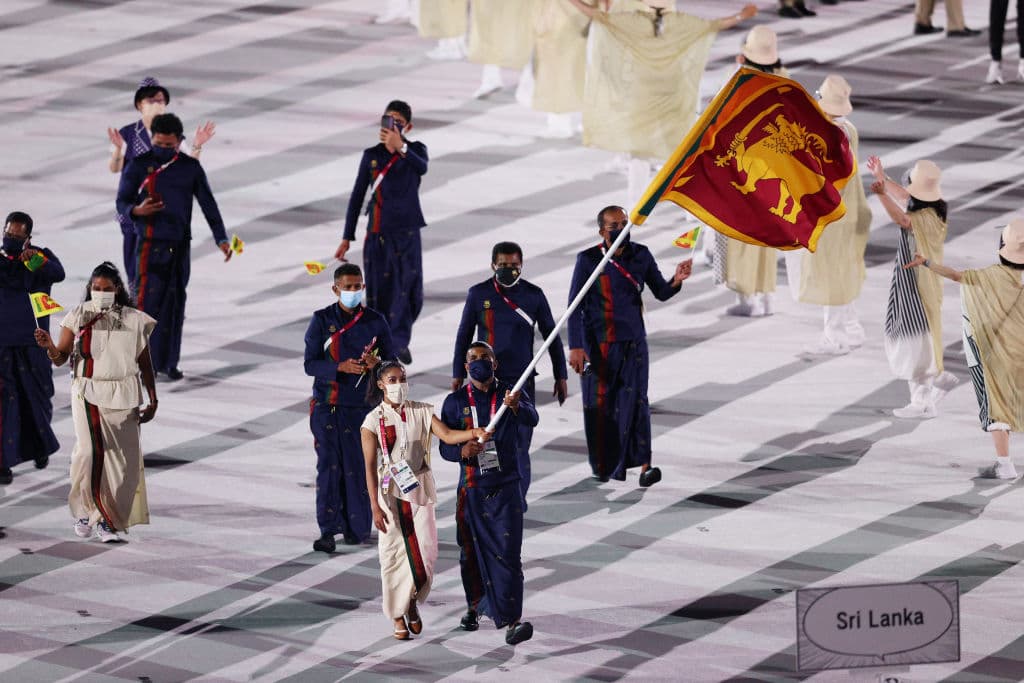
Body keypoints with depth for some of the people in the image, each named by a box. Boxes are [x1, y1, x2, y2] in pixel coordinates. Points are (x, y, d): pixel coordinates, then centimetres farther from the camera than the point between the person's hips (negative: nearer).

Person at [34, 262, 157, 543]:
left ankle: (107, 519, 6)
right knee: (89, 451, -15)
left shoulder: (134, 320, 4)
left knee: (123, 458, -4)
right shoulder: (78, 317, 2)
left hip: (123, 396, 1)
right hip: (88, 393, -1)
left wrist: (153, 400, 7)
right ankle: (83, 509, 6)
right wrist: (49, 346, -22)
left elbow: (145, 364, 10)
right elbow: (60, 359, 0)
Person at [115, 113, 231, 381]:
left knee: (175, 304, 7)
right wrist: (137, 211, -22)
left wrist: (221, 239, 0)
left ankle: (167, 361, 16)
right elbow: (122, 202, 1)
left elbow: (208, 204, 8)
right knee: (148, 300, -11)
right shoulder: (138, 166, -2)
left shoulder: (190, 168, 6)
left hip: (180, 246, 4)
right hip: (151, 245, -4)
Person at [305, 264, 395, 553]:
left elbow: (391, 361, 8)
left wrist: (376, 364, -16)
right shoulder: (321, 321, 0)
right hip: (327, 406, -1)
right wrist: (340, 367, -22)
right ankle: (328, 531, -7)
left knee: (358, 466, 3)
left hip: (362, 407, 1)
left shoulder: (375, 321, 4)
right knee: (328, 466, -6)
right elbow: (311, 364, -4)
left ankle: (357, 527, 16)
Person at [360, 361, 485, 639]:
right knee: (394, 552, 1)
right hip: (390, 491, -2)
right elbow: (370, 467, -9)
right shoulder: (373, 421, -5)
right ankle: (398, 616, 14)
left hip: (419, 489, 2)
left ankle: (413, 602, 23)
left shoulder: (421, 412, 4)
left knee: (426, 551, -2)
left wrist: (474, 433, -28)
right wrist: (375, 506, -16)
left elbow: (447, 435, -8)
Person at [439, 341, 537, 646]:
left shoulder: (512, 393, 0)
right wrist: (462, 451, -22)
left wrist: (516, 406, -42)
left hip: (506, 487, -2)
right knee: (471, 551, 13)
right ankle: (474, 606, 36)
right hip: (471, 489, 2)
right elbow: (445, 447, 1)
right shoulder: (456, 401, 3)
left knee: (508, 552, -12)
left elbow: (531, 419, -20)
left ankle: (511, 620, -19)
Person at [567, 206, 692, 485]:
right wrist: (575, 347, -13)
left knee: (636, 399, -7)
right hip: (599, 344, -2)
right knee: (601, 403, 3)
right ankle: (605, 465, 18)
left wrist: (676, 281, -16)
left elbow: (660, 293, 7)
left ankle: (644, 466, -14)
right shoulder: (589, 260, -7)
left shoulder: (640, 255, 3)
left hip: (633, 341, 2)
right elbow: (575, 306, -6)